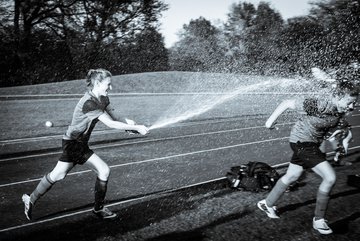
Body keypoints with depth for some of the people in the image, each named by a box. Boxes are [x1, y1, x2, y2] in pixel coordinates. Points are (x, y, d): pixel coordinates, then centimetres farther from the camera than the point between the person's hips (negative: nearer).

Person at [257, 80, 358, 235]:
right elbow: (287, 103, -22)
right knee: (330, 178, -13)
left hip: (314, 143, 9)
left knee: (291, 176, 20)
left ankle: (267, 204, 40)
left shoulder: (341, 110, -7)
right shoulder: (319, 105, -31)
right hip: (302, 142, -9)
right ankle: (319, 220, 4)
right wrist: (271, 120, -14)